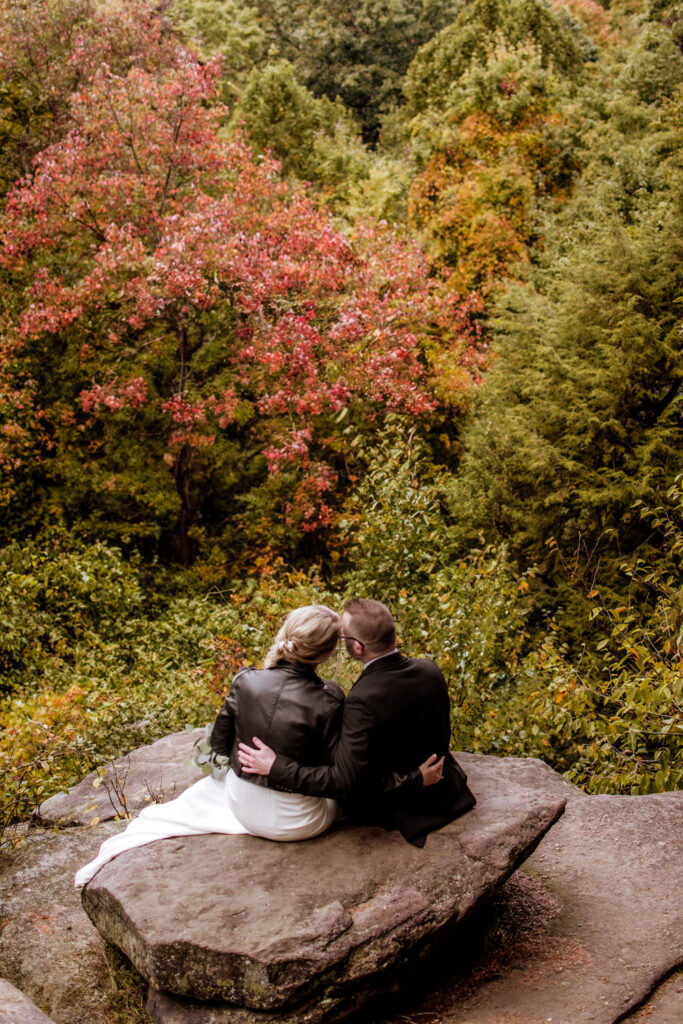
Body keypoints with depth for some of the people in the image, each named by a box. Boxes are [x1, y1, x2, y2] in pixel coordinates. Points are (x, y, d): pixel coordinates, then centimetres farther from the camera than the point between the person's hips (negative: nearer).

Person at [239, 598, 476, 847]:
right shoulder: (429, 670, -13)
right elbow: (441, 735, 2)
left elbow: (345, 783, -33)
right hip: (445, 791, 6)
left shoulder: (363, 702, -34)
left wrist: (275, 767, -28)